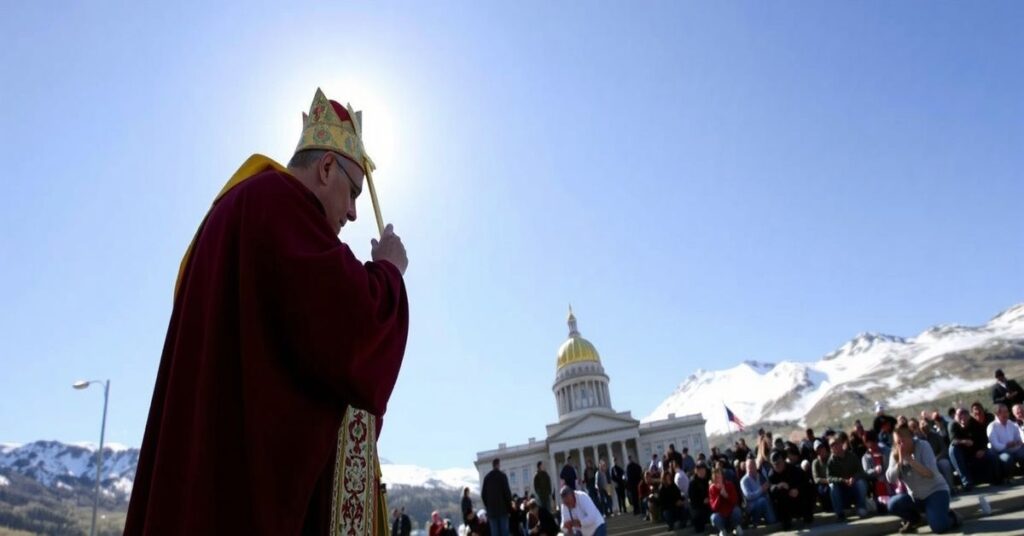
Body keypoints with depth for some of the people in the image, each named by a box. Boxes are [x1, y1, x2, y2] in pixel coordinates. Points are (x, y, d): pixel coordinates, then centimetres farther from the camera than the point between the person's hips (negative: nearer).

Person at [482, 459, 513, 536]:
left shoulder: (486, 477, 7)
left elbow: (483, 494, 10)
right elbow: (507, 492, -8)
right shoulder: (502, 476, -5)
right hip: (502, 508, -3)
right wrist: (509, 506, 1)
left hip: (491, 509, 3)